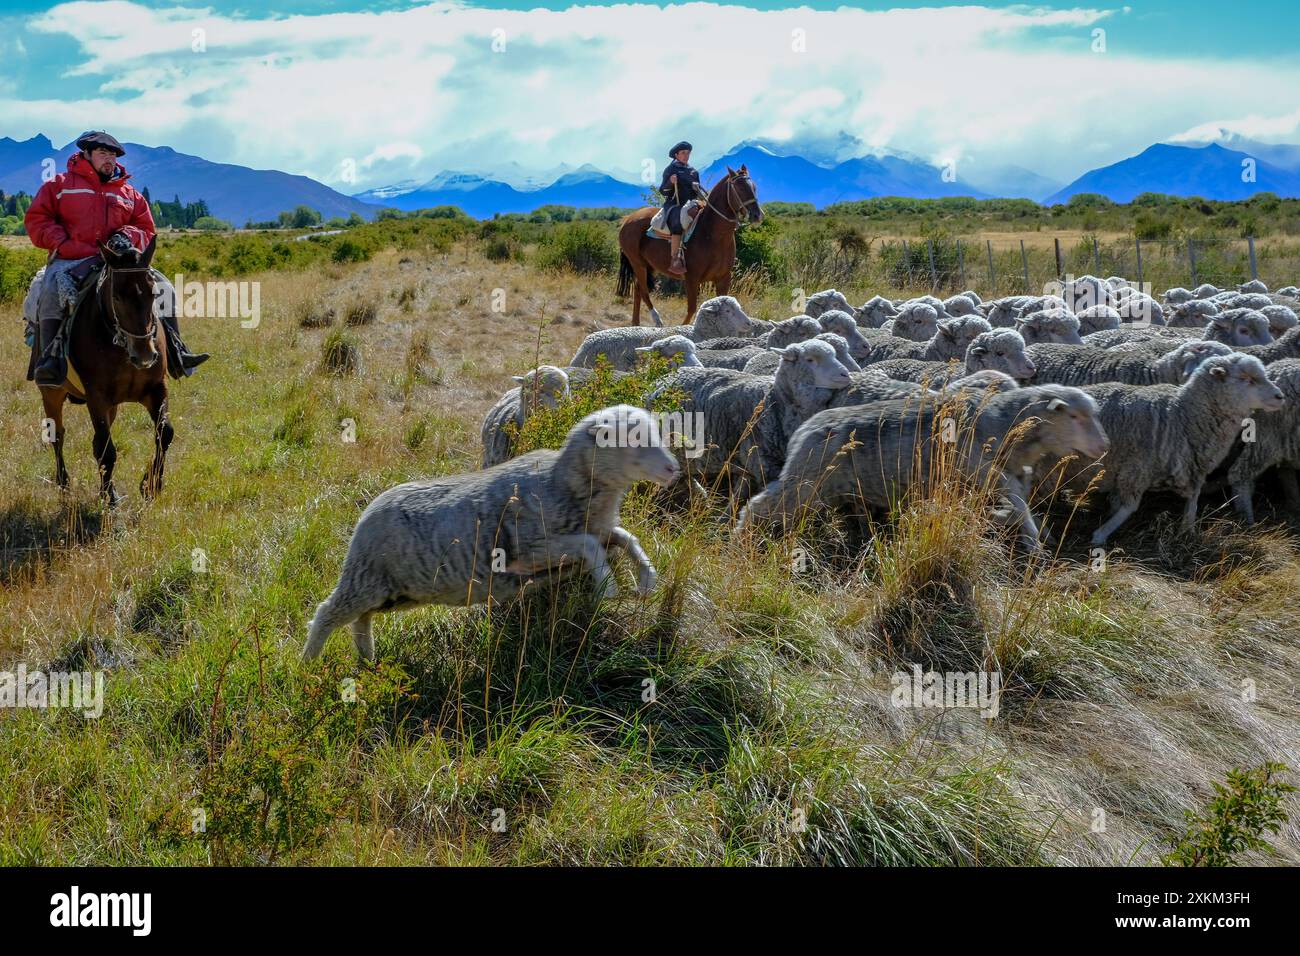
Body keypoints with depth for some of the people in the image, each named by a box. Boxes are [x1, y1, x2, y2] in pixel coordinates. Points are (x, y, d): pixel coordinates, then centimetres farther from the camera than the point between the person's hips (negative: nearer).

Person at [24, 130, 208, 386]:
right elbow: (37, 220, 7)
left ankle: (174, 351, -10)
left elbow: (146, 229, 21)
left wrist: (128, 236, -3)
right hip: (70, 261, -3)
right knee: (51, 292, -35)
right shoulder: (59, 185, 12)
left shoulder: (129, 193, 20)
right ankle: (50, 357, -39)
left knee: (163, 287, -11)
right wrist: (63, 243, -10)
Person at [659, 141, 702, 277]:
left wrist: (697, 187, -1)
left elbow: (698, 192, 23)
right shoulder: (671, 169, 5)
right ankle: (675, 261, -45)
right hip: (674, 204, -6)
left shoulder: (693, 171, 19)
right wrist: (670, 182, -17)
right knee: (678, 223, -37)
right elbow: (662, 190, 3)